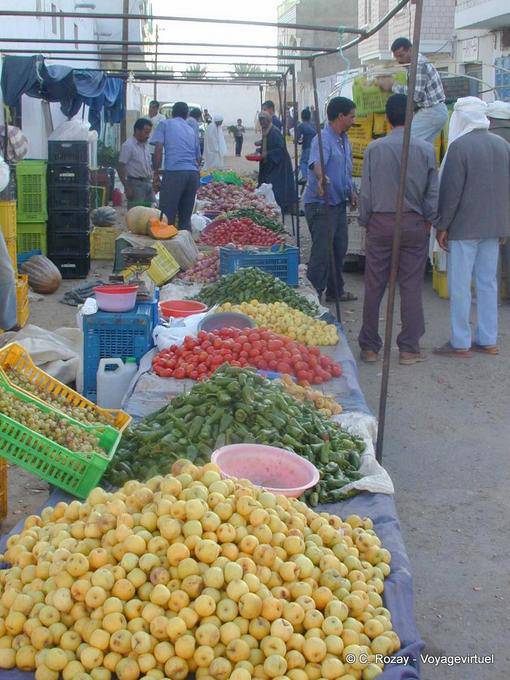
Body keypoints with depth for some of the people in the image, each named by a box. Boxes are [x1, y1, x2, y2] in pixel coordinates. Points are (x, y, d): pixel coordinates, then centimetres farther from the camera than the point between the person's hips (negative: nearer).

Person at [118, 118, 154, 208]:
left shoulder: (146, 145, 13)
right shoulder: (128, 145, -10)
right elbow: (121, 167, -14)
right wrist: (127, 188, -18)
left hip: (148, 183, 8)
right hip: (135, 183, -8)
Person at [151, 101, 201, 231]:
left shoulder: (165, 124, 10)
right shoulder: (192, 131, 23)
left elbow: (158, 148, -2)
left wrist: (156, 171, 3)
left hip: (174, 172, -5)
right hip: (193, 173, 5)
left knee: (167, 215, -4)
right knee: (186, 216, 11)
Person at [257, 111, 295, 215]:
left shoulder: (275, 132, -17)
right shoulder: (265, 132, 12)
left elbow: (280, 148, -23)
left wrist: (267, 154, -26)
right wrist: (259, 152, 9)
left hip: (278, 166, -9)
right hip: (269, 166, 10)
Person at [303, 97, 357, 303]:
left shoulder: (344, 140, 13)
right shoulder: (323, 139, -18)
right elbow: (316, 162, -38)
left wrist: (350, 191, 24)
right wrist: (320, 177, -57)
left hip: (339, 203, 10)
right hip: (321, 203, -10)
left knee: (339, 249, 18)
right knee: (322, 251, -7)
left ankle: (335, 290, 32)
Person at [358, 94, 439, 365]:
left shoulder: (374, 149, -4)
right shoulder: (426, 149, -4)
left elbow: (365, 191, -1)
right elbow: (432, 192, 0)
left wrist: (365, 223, 10)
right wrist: (429, 221, 13)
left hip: (380, 222, 0)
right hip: (414, 224, 0)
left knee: (374, 287, 7)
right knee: (411, 287, 6)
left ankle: (369, 347, 14)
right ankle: (409, 349, 11)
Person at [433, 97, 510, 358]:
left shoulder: (459, 146, -12)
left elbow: (451, 191, -13)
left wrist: (443, 226, -6)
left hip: (465, 228, -7)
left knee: (460, 286, -1)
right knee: (488, 283, 13)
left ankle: (460, 344, 3)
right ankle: (488, 341, 19)